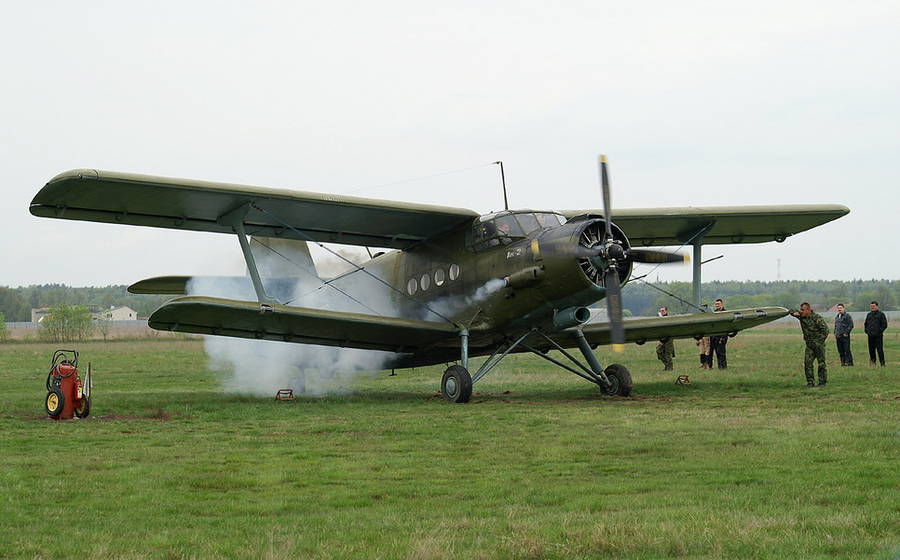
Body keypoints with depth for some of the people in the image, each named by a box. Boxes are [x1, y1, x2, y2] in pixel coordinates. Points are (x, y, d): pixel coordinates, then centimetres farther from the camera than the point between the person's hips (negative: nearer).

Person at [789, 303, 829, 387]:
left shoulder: (817, 318, -15)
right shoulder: (801, 316, 4)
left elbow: (825, 330, -15)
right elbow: (791, 311, 18)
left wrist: (819, 341, -17)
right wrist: (795, 313, -6)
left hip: (818, 345, -6)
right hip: (809, 345, 6)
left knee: (821, 363, -2)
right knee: (807, 363, -3)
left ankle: (822, 382, 3)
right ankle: (810, 382, 1)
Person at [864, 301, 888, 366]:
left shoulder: (881, 314, 0)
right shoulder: (869, 314, 16)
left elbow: (884, 324, -3)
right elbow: (866, 324, 26)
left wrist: (880, 331, -10)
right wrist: (866, 331, 12)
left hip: (878, 335, -5)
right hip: (870, 336, 5)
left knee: (880, 349, -7)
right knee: (871, 349, 6)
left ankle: (882, 363, -3)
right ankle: (872, 361, 13)